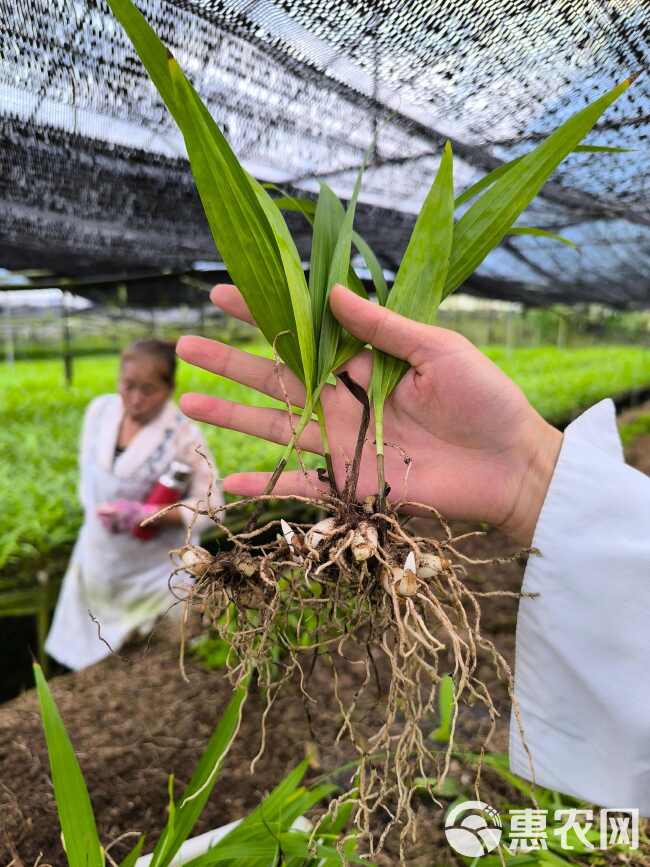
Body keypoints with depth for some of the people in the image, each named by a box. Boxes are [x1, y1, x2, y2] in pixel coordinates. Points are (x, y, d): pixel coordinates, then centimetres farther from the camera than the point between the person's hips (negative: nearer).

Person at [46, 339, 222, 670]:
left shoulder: (183, 435, -22)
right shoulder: (100, 409, -6)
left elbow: (210, 506, -18)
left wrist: (144, 515, -27)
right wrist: (94, 510, -2)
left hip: (156, 569, -5)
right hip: (100, 558, 5)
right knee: (94, 654, 21)